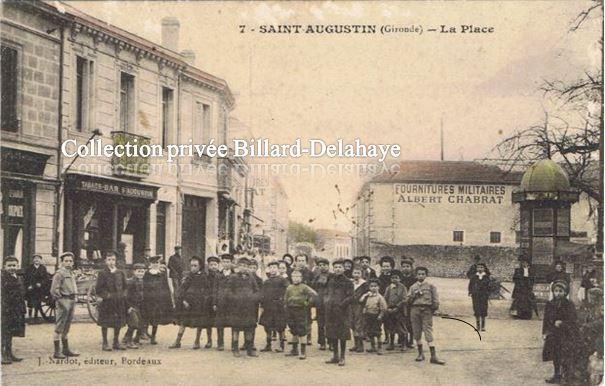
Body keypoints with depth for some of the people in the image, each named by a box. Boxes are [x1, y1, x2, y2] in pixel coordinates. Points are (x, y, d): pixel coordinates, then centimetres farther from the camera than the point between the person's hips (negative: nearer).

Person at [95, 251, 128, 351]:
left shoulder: (120, 273, 9)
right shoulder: (102, 274, -5)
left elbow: (124, 286, 17)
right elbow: (98, 288, -7)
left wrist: (122, 295, 5)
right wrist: (106, 295, -12)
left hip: (119, 301, 4)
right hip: (106, 301, -4)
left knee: (119, 323, 8)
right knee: (105, 323, 1)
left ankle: (116, 342, 20)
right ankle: (105, 343, 10)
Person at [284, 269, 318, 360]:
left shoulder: (304, 287, -7)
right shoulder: (289, 288, 11)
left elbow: (314, 294, -17)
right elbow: (285, 299, 23)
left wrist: (307, 303, -12)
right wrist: (286, 307, 14)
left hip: (301, 311, -6)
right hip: (290, 311, 6)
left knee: (301, 332, -7)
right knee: (293, 332, 14)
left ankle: (303, 352, -3)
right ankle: (294, 350, 24)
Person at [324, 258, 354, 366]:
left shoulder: (348, 282, -2)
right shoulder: (330, 281, 13)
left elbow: (350, 297, -8)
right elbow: (326, 294, 19)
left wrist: (340, 305, -16)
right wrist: (326, 302, 1)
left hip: (342, 312, -5)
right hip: (330, 311, 5)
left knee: (342, 335, -1)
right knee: (332, 334, 10)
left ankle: (342, 357, 6)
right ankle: (335, 356, 19)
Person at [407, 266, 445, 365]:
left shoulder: (431, 286, 5)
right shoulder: (413, 287, 13)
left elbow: (435, 300, 4)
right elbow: (408, 300, 8)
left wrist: (433, 308, -5)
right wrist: (414, 295, -6)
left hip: (426, 310, -3)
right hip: (415, 310, 3)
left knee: (428, 333, -10)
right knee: (417, 333, 5)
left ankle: (433, 356, -13)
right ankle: (420, 354, 18)